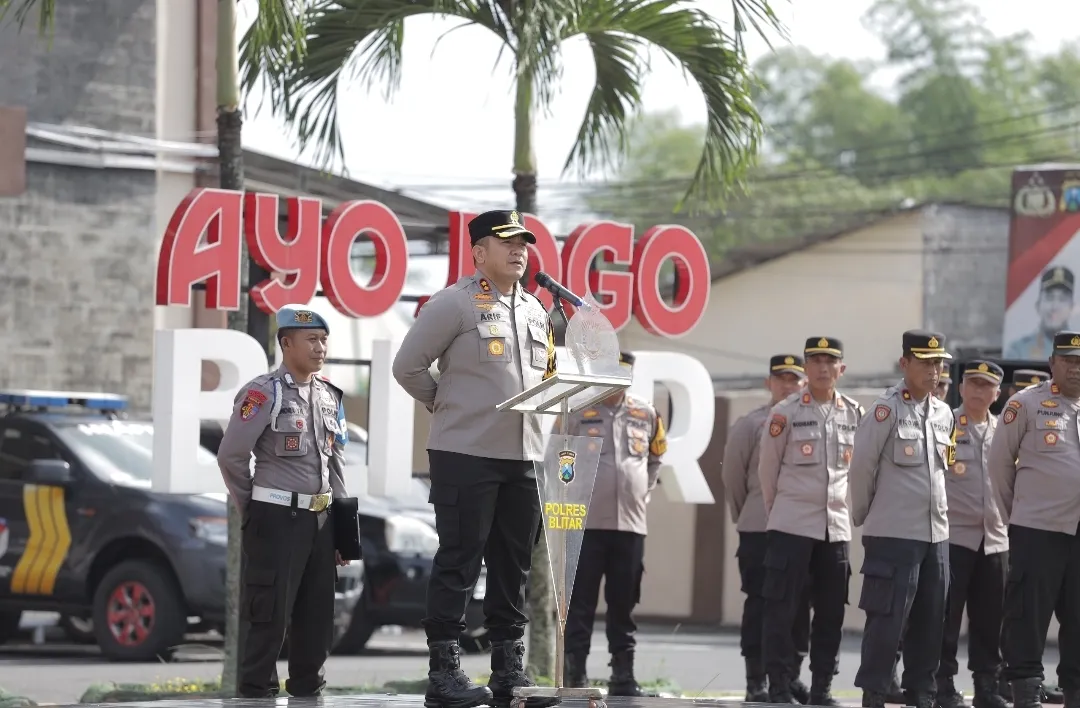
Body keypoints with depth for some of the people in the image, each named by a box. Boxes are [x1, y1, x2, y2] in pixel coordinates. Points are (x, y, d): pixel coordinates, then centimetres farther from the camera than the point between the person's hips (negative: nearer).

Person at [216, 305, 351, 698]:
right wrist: (252, 512, -1)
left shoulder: (330, 396, 12)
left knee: (318, 614, 10)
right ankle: (255, 694, 1)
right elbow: (231, 456, -10)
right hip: (277, 518, -7)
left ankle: (307, 690, 19)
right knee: (267, 613, -5)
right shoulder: (264, 393, -10)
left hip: (321, 519, 7)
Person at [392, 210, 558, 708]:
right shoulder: (455, 304, -7)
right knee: (458, 561, -5)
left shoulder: (537, 310, 15)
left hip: (524, 457, 7)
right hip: (465, 455, -7)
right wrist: (446, 405, 2)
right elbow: (408, 366, -6)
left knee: (514, 567, 9)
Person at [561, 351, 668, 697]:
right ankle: (575, 675, -1)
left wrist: (644, 492, 14)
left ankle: (623, 677, 14)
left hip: (630, 524, 4)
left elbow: (656, 456, 25)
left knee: (623, 604, 9)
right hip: (587, 523, -4)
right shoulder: (577, 412, -2)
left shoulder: (646, 414, 9)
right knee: (581, 604, -3)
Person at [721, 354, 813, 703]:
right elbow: (732, 476, 5)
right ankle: (756, 682, 2)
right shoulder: (750, 425, -2)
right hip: (760, 531, -3)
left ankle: (792, 677, 19)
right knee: (759, 605, -2)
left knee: (799, 606, 8)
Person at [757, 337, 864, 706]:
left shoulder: (855, 414, 6)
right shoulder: (785, 413, -4)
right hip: (791, 525, -4)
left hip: (836, 526, 4)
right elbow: (767, 469, 4)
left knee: (831, 612, 6)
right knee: (781, 609, -4)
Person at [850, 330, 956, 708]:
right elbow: (862, 466, -6)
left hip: (937, 533, 6)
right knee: (887, 618, -6)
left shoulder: (944, 413, 12)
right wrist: (862, 517, 2)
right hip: (893, 534, -6)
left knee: (930, 620, 9)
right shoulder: (887, 410, -8)